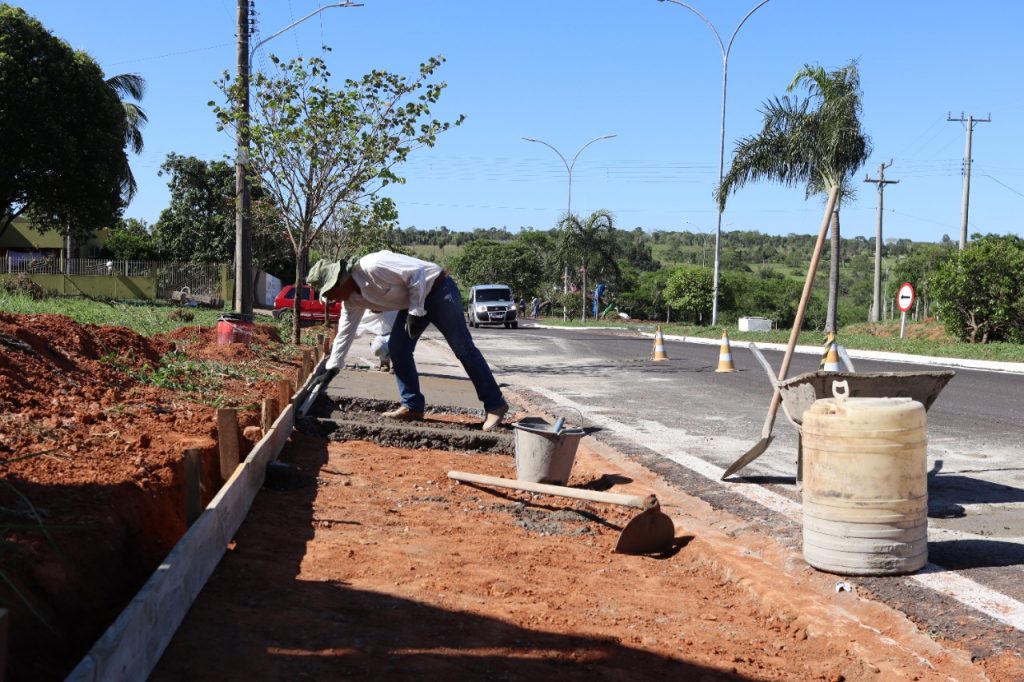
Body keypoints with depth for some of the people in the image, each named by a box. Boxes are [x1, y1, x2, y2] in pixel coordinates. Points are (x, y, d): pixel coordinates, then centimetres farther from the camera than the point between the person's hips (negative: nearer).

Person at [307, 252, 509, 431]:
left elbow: (416, 273, -25)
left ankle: (495, 405, -5)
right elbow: (344, 334, 11)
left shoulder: (372, 266, -27)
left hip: (437, 288, -9)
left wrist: (415, 312, -23)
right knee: (397, 348, -1)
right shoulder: (352, 300, 1)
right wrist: (331, 369, 14)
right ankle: (412, 406, 7)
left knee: (463, 348, -9)